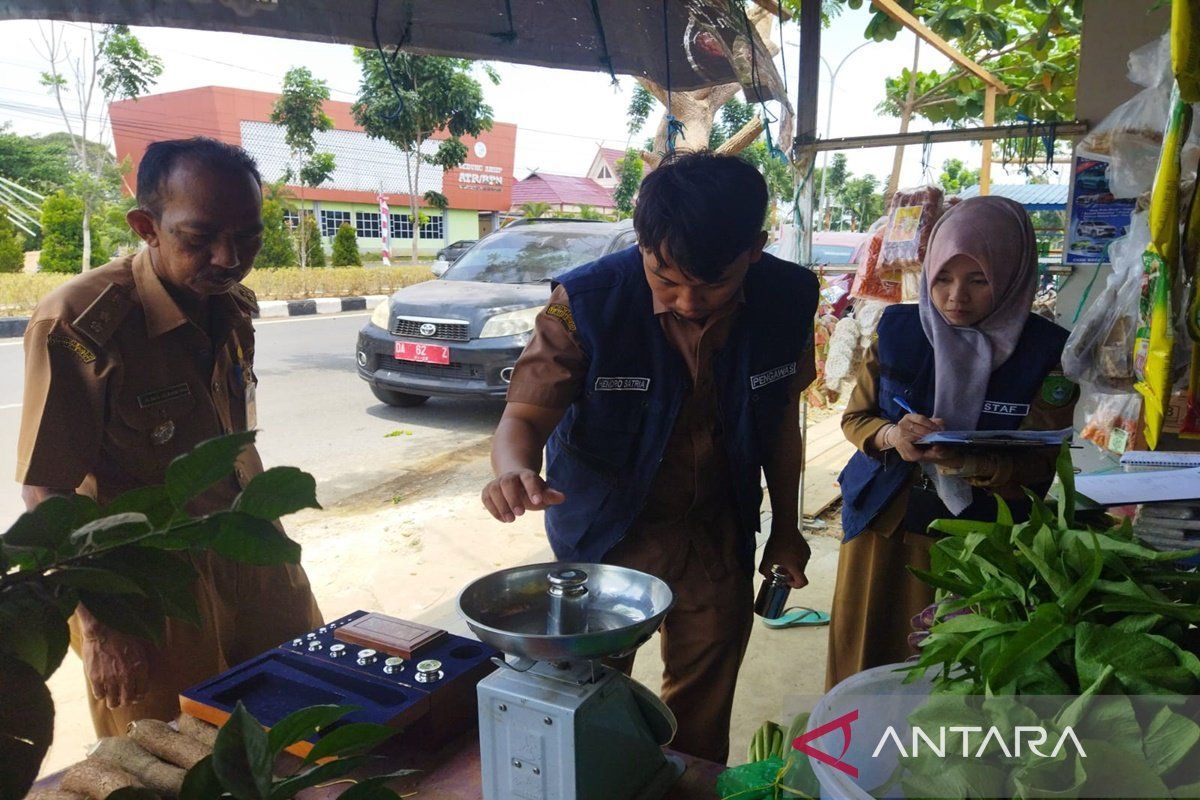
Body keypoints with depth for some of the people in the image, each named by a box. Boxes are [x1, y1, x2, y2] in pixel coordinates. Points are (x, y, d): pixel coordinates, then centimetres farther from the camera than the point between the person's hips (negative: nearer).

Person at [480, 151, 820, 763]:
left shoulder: (788, 299, -14)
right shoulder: (586, 303, -25)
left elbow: (782, 416, 0)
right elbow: (525, 415, -19)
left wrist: (785, 527, 8)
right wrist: (515, 469, -42)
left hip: (720, 534, 3)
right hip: (607, 532, -2)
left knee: (703, 711, 19)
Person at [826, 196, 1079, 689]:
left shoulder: (1045, 352, -8)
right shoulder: (899, 330, -3)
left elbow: (1037, 470, -8)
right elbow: (855, 417, 5)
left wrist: (967, 463, -29)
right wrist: (892, 437, -18)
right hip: (882, 524, 2)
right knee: (861, 664, 11)